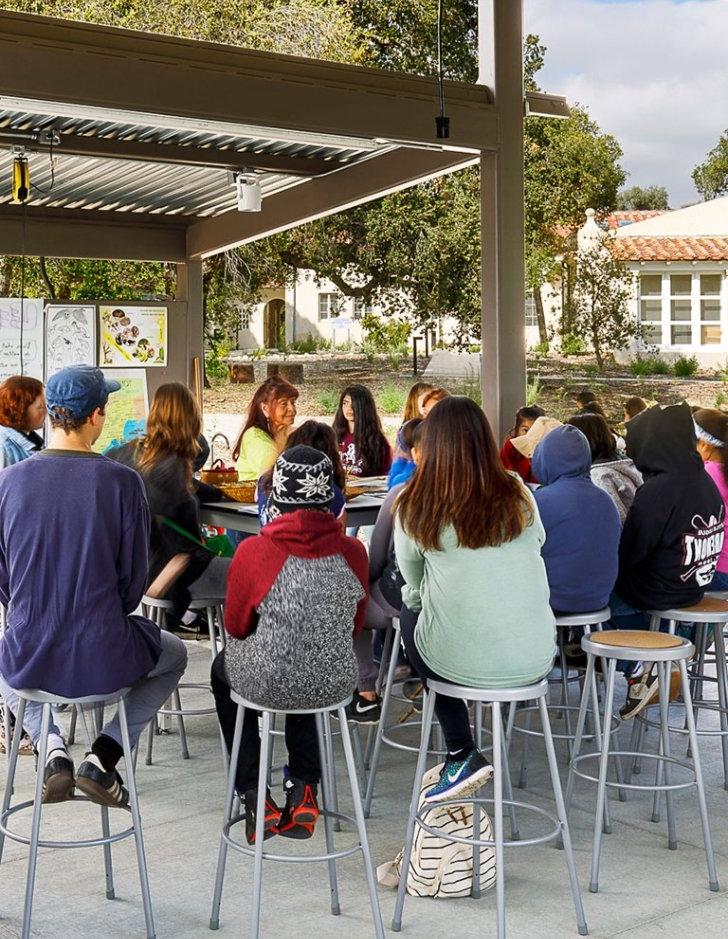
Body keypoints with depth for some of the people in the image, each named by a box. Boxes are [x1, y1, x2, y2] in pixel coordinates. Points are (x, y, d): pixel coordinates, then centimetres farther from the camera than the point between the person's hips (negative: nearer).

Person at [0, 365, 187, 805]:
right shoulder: (122, 481, -12)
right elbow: (134, 577, -4)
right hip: (105, 661, -2)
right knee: (174, 656, 31)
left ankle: (54, 751, 15)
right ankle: (103, 758, 13)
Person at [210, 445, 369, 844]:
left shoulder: (253, 551, -19)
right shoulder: (353, 551, -10)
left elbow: (235, 626, -3)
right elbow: (354, 626, 5)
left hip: (267, 684, -2)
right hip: (335, 685, 3)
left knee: (223, 667, 33)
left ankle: (253, 796, 31)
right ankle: (303, 789, 33)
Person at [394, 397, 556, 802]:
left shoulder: (415, 508, -8)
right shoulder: (518, 496, -3)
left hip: (460, 662, -3)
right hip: (536, 660, 3)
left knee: (410, 612, 28)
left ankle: (463, 755, 23)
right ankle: (462, 755, 32)